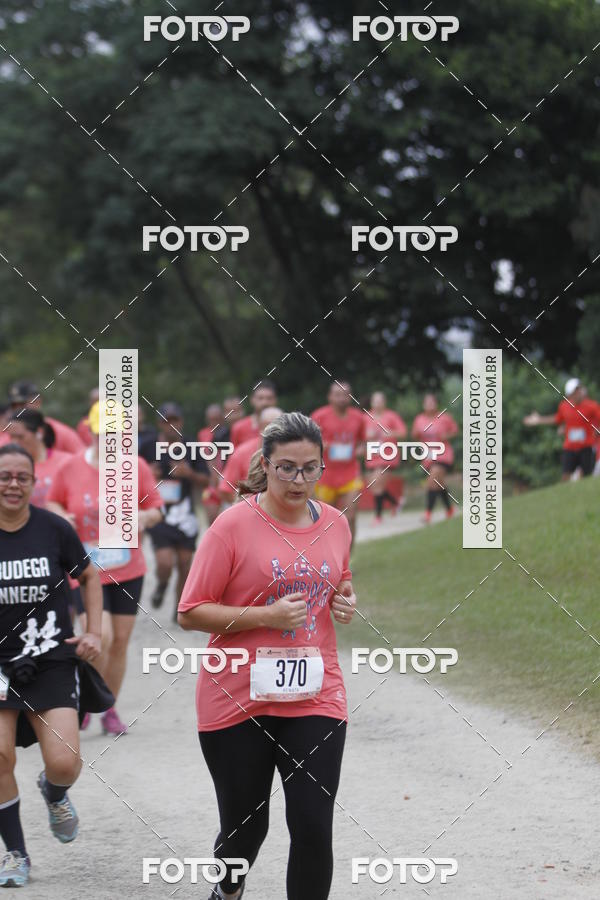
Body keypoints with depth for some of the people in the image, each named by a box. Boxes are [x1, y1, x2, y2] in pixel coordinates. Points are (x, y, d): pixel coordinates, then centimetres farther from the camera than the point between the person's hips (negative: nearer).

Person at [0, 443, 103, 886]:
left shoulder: (54, 529, -5)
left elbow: (89, 576, 11)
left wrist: (94, 633, 2)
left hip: (52, 661, 0)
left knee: (64, 763, -10)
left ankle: (55, 795, 30)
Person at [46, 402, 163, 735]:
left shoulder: (137, 467, -1)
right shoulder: (71, 468, -3)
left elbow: (156, 509, 8)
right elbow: (53, 502, 12)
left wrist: (146, 517, -15)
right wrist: (61, 517, -10)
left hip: (128, 569, 2)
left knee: (120, 641, 6)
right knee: (100, 637, -16)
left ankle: (110, 710, 23)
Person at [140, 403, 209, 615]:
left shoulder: (191, 448, 3)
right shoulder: (148, 448, 0)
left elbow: (205, 481, 5)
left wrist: (189, 474, -14)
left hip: (185, 515, 2)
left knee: (184, 565, 5)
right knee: (164, 562, -16)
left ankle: (180, 610, 22)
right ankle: (161, 586, 19)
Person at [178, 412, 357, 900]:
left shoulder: (335, 524, 6)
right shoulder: (234, 525, -9)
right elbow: (191, 613, -8)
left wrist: (345, 602, 1)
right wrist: (267, 615, -19)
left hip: (315, 698, 2)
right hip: (237, 703, -2)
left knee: (314, 828, -9)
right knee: (245, 826, 10)